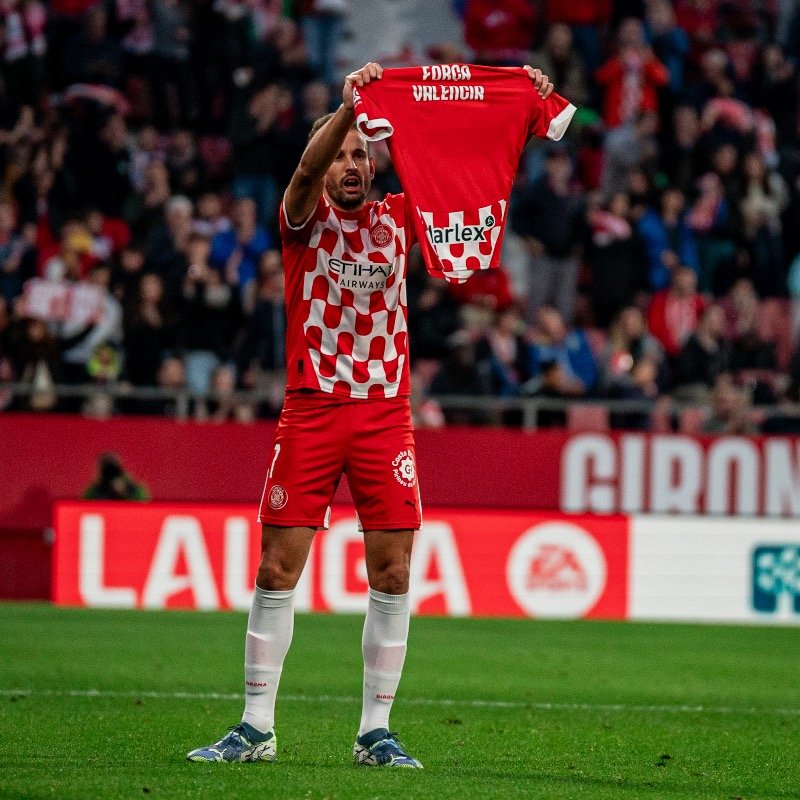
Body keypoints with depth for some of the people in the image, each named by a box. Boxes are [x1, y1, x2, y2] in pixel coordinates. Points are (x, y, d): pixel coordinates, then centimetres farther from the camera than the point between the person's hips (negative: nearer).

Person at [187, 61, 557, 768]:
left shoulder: (396, 219, 10)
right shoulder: (305, 220, 3)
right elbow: (306, 170, -19)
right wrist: (347, 106, -36)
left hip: (386, 412, 2)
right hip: (311, 410, -2)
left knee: (393, 574, -2)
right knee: (278, 570, -2)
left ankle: (376, 732, 5)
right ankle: (256, 728, 5)